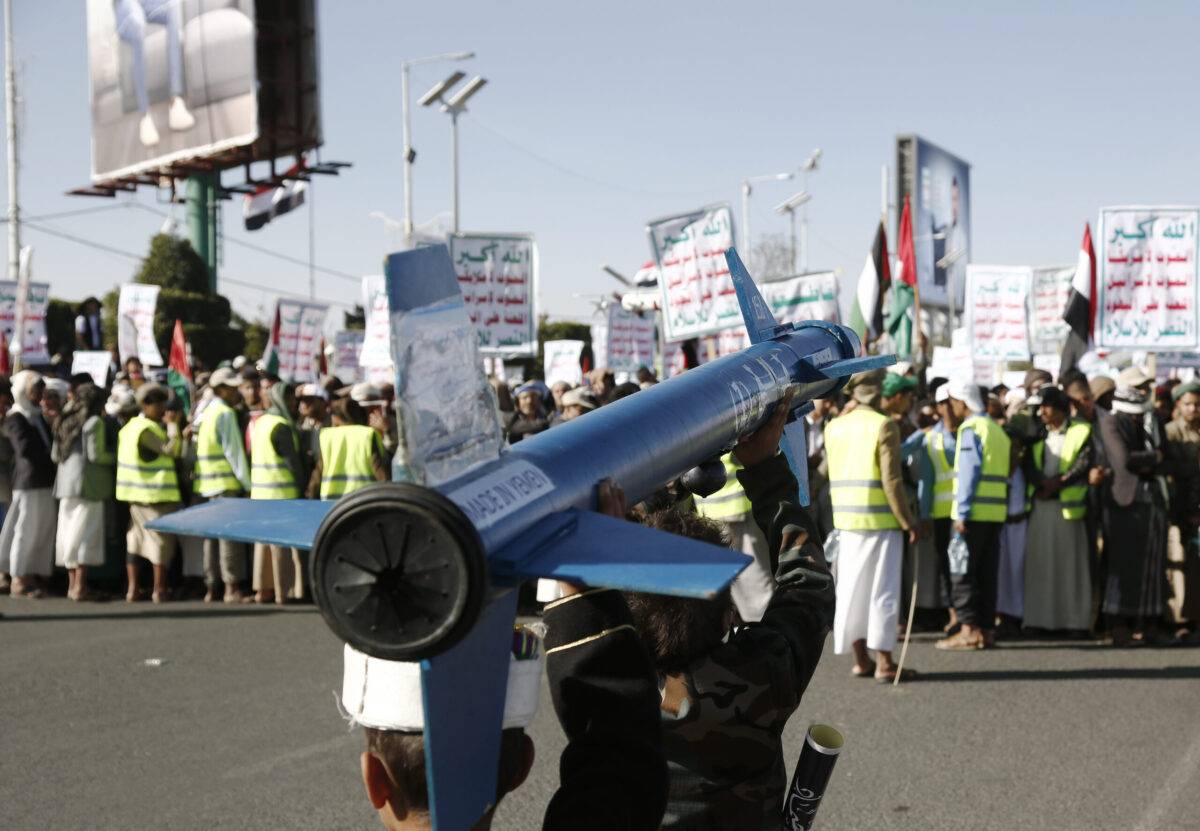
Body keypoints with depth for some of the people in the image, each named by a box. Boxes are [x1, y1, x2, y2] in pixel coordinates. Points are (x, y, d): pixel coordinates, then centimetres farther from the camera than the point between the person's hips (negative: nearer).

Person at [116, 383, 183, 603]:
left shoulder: (130, 426, 13)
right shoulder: (148, 429, -16)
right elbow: (172, 449, -19)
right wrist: (173, 424, -8)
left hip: (136, 493, 9)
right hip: (157, 493, -9)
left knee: (135, 538, 11)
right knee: (162, 538, -2)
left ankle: (133, 588, 12)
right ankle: (159, 590, 0)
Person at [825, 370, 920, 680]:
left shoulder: (834, 427, 6)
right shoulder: (884, 425, -11)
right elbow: (891, 480, -16)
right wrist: (908, 521, -8)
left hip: (846, 518, 5)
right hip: (881, 519, -5)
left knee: (852, 587, 11)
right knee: (883, 588, 0)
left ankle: (860, 658, 16)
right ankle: (883, 662, 1)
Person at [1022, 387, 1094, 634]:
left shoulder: (1081, 432, 3)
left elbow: (1084, 464, -8)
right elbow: (1029, 464, 4)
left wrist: (1057, 483, -15)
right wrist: (1042, 483, -14)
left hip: (1067, 504, -4)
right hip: (1040, 504, 4)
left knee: (1069, 561, -3)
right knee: (1038, 561, 2)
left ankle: (1074, 620, -1)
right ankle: (1039, 619, 4)